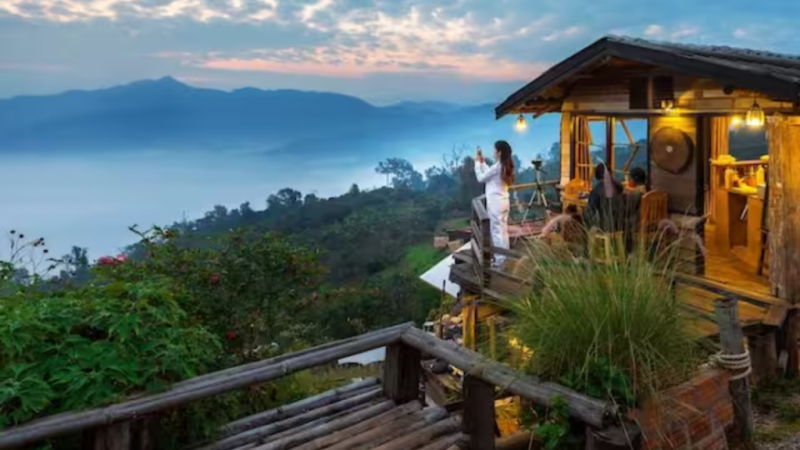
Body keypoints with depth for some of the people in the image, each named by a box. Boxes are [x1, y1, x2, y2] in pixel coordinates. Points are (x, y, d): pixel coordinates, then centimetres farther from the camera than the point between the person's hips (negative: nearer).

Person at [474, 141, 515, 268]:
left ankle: (499, 260, 3)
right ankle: (504, 257, 22)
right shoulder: (505, 166, 8)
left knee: (496, 231, -2)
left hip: (495, 203, -9)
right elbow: (489, 174, 19)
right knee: (503, 230, 14)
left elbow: (481, 178, -10)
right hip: (503, 201, 9)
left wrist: (478, 163, 1)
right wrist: (483, 162, 18)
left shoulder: (497, 167, -20)